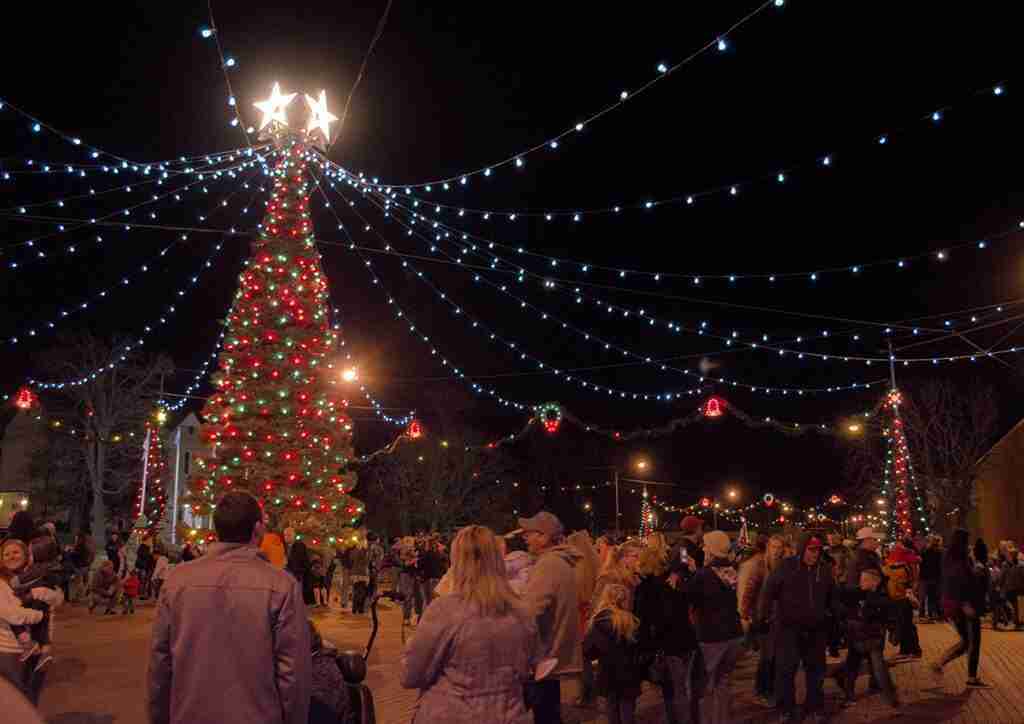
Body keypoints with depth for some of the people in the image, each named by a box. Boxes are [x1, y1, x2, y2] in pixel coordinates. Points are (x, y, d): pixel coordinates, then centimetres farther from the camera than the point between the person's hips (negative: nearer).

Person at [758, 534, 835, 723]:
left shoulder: (824, 570, 3)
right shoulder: (787, 567, -9)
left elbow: (830, 597, 16)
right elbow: (769, 591, -8)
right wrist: (763, 615, -12)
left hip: (816, 628, 4)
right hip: (790, 627, -4)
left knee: (816, 668, 14)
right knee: (786, 668, -1)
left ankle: (815, 706, 31)